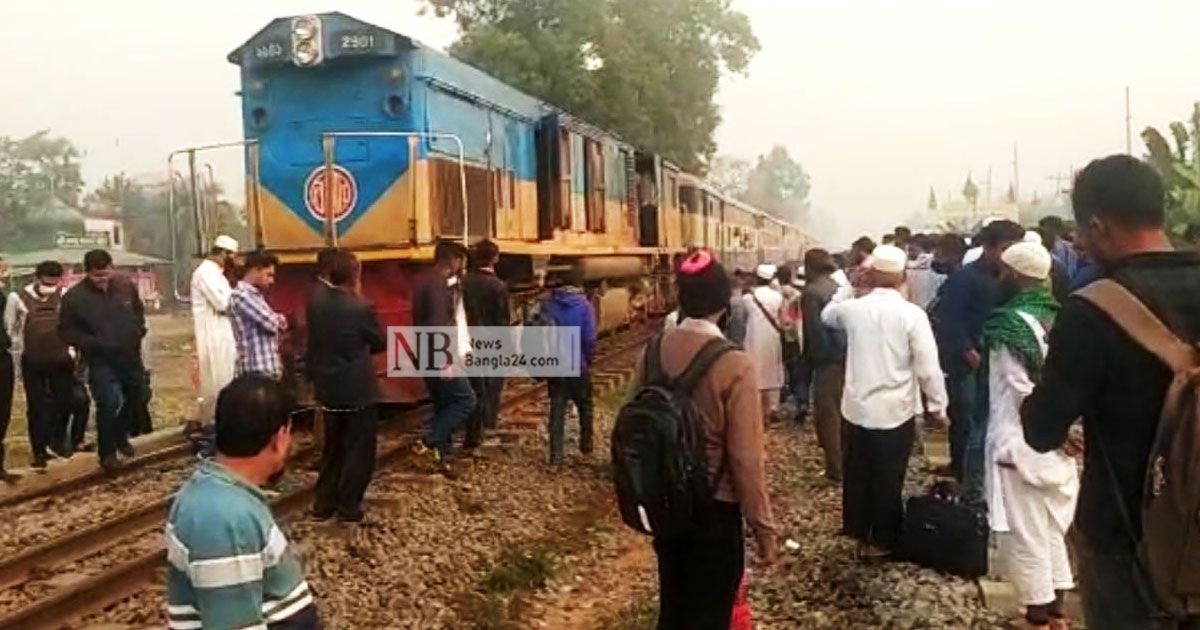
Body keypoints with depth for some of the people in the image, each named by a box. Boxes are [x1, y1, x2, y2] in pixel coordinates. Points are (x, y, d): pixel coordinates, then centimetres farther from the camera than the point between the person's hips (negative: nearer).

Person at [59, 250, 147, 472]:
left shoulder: (126, 288, -1)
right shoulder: (74, 297, -13)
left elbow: (139, 312, 17)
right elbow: (67, 332, -9)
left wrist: (139, 331, 0)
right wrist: (94, 344, -21)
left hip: (131, 357, 5)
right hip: (101, 362, -5)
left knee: (134, 398, 18)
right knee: (109, 405, -13)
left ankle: (121, 437, 42)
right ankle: (107, 452, 4)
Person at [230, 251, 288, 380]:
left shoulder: (255, 295, 18)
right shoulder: (241, 295, -12)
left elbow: (276, 324, 21)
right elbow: (270, 322, -17)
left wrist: (278, 320, -1)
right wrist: (280, 319, 4)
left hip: (268, 370, 10)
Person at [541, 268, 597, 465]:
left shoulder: (548, 304, 0)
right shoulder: (584, 305, -11)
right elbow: (589, 339, -14)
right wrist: (588, 360, 2)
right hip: (578, 365, -2)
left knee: (557, 410, 7)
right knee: (585, 407, 19)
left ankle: (556, 455, 5)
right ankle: (586, 446, 31)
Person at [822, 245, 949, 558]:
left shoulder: (852, 308, -4)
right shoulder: (912, 314, -14)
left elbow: (827, 315, 21)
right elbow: (928, 367, -14)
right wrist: (938, 405, -2)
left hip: (857, 409, 3)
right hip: (896, 412, -2)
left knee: (856, 477, 17)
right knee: (888, 481, 12)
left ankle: (860, 536, 29)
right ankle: (882, 541, 24)